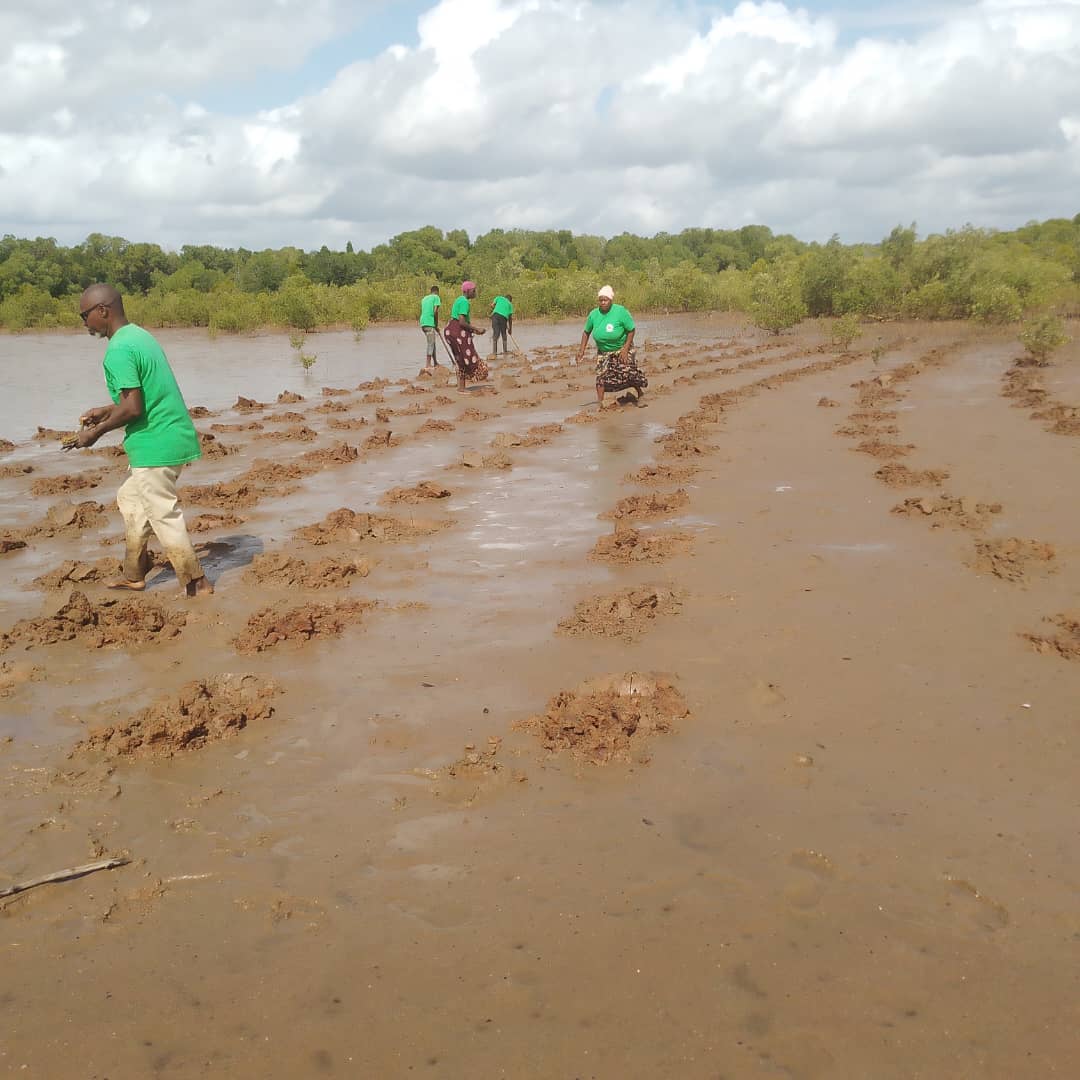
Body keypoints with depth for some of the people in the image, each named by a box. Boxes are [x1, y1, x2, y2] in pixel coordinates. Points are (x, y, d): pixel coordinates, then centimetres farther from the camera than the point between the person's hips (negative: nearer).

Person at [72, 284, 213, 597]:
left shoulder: (119, 350, -18)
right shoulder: (139, 335, 13)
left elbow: (132, 408, -22)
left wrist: (96, 433, -9)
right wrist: (106, 410, 18)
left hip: (155, 444, -10)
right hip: (169, 437, 10)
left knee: (163, 514, -1)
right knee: (130, 499, 21)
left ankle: (196, 584, 7)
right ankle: (134, 575, 29)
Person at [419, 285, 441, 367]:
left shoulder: (424, 298, 23)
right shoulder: (436, 297, 0)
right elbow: (435, 312, -11)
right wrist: (437, 325, -4)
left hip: (423, 323, 8)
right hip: (430, 323, -8)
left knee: (432, 343, 16)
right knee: (431, 343, -6)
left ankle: (435, 363, 21)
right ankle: (428, 364, -10)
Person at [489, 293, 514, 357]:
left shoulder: (499, 298, 26)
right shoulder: (510, 304, 25)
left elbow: (492, 305, 10)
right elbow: (510, 318, 21)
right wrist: (510, 329, 27)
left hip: (495, 315, 0)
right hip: (503, 317, 0)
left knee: (495, 334, 0)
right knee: (504, 335, 17)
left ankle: (494, 352, -7)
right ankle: (505, 351, 23)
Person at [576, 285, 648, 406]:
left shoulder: (621, 312, -20)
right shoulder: (594, 314, -9)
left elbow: (631, 330, -13)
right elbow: (586, 332, 5)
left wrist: (625, 349, -20)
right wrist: (582, 350, -3)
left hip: (621, 349, -3)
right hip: (603, 352, 3)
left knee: (629, 373, -7)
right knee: (601, 376, -7)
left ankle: (640, 392, 20)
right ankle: (600, 402, 0)